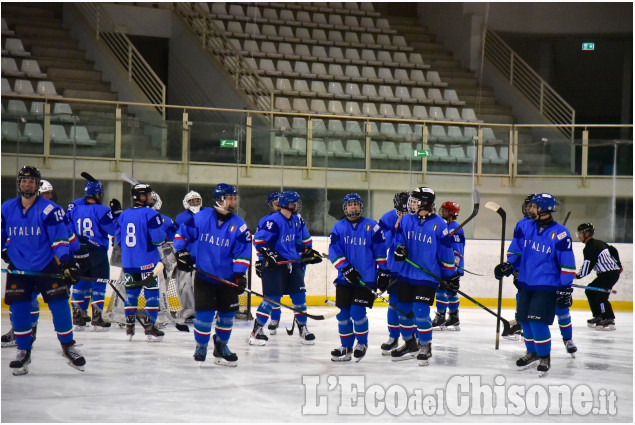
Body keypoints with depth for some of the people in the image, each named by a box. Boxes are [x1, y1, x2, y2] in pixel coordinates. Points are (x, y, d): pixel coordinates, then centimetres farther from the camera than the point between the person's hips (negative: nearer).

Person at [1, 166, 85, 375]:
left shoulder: (49, 209, -12)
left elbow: (62, 237, -15)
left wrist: (67, 262, -22)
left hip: (48, 266, -3)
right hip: (18, 268, 3)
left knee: (60, 305, -6)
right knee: (18, 309, -3)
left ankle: (68, 346, 9)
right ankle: (23, 352, 9)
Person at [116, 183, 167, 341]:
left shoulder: (124, 214, 7)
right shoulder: (151, 214, -13)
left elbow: (118, 238, 13)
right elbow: (158, 238, -18)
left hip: (128, 262, 6)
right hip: (147, 261, -6)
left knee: (131, 292, 13)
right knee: (151, 292, 2)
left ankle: (129, 327, 12)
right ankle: (149, 326, 1)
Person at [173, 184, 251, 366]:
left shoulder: (238, 225, -6)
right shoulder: (201, 217, -8)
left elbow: (242, 253, -5)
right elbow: (183, 233, 4)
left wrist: (240, 275, -13)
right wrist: (182, 253, -3)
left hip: (227, 279, 2)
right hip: (204, 275, -2)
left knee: (227, 313, 7)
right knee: (204, 313, -8)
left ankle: (221, 346, 27)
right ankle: (201, 347, 12)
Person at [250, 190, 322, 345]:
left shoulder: (297, 220, 9)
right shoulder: (273, 221, -16)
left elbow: (304, 238, 26)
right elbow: (258, 240, -17)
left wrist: (308, 251, 18)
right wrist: (268, 253, -23)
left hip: (293, 263, 7)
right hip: (275, 264, -7)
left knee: (299, 296, 5)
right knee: (272, 297, -10)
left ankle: (303, 329, 18)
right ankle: (256, 331, -2)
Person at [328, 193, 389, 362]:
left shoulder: (371, 226, 1)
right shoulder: (339, 227, 6)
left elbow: (380, 251, 4)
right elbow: (333, 251, -1)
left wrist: (383, 272, 1)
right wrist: (346, 268, -13)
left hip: (367, 278, -3)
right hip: (345, 278, 3)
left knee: (357, 311, -11)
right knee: (343, 313, 3)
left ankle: (362, 343, 11)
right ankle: (346, 347, 18)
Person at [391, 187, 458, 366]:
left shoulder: (438, 224, -7)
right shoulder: (406, 220, 5)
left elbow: (446, 252, -3)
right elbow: (399, 238, 13)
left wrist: (451, 275, -1)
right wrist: (400, 248, -12)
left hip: (428, 276, -5)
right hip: (406, 274, 5)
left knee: (420, 311, -13)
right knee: (404, 309, 9)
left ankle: (425, 347, 4)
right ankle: (410, 344, 28)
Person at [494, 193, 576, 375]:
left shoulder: (560, 234, -14)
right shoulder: (526, 227, 2)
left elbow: (567, 263, -11)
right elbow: (516, 249, 15)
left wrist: (565, 288, -13)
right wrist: (508, 265, -1)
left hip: (547, 286, -6)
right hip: (526, 283, 6)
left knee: (538, 322, -12)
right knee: (524, 319, 11)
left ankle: (545, 357, 6)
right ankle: (532, 352, 32)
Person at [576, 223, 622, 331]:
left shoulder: (590, 247, -14)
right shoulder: (598, 243, 16)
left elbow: (588, 265, -20)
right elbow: (614, 251, 27)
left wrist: (578, 276, -12)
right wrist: (618, 265, 38)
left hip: (609, 274, -10)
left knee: (601, 296, -16)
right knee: (590, 291, 15)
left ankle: (609, 321, -19)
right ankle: (598, 317, 18)